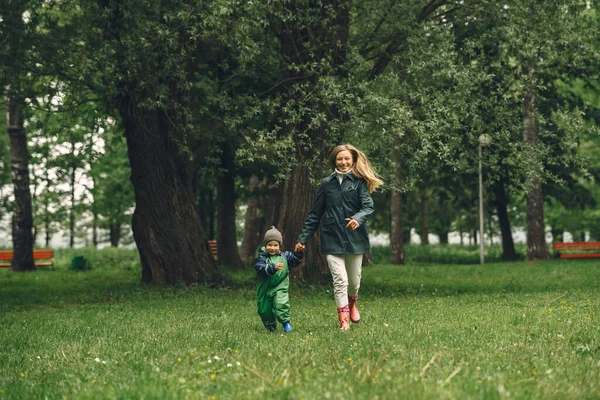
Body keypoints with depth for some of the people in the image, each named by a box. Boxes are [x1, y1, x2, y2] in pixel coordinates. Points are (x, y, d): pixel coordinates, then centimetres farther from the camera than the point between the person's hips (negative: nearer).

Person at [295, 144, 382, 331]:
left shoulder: (359, 182, 2)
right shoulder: (326, 184, 7)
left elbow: (368, 206, -11)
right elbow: (315, 214, 12)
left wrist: (358, 218, -33)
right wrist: (303, 238, 10)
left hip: (354, 239, 0)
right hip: (332, 240, 0)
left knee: (354, 281, 11)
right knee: (340, 281, -11)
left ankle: (352, 304, 44)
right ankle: (344, 321, -7)